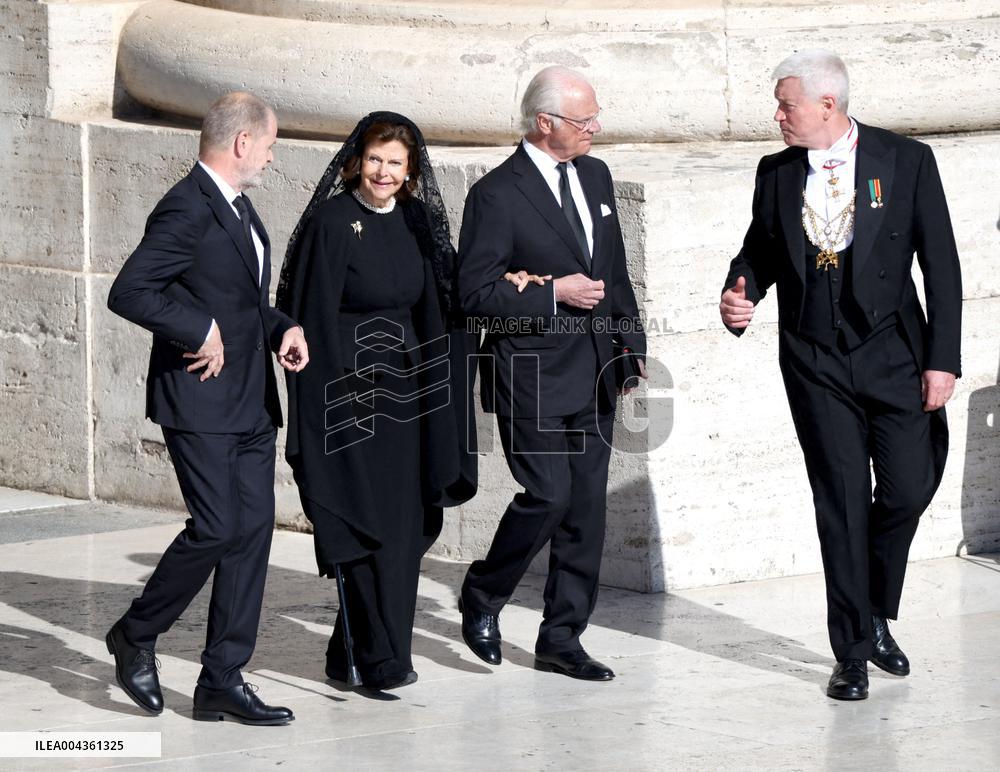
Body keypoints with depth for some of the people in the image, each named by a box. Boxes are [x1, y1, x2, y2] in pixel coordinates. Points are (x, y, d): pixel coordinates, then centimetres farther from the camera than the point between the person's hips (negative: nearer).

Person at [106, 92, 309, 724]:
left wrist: (282, 329, 9)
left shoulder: (239, 207, 16)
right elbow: (128, 292, -23)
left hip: (252, 404, 9)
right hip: (201, 402, -9)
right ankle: (137, 635, 11)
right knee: (216, 528, -11)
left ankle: (223, 679, 8)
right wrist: (202, 332, -21)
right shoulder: (187, 210, -15)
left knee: (253, 530, 5)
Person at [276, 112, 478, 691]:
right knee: (368, 526, -6)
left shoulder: (418, 223, 8)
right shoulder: (330, 223, -10)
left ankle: (354, 653, 18)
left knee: (405, 527, 7)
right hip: (350, 393, -6)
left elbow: (440, 307, 11)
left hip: (406, 392, 6)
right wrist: (329, 402, -16)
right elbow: (315, 319, -12)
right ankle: (379, 659, 1)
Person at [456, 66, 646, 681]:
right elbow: (475, 293, -13)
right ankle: (483, 596, 13)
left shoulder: (596, 176, 11)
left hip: (595, 377, 7)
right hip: (532, 379, -7)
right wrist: (553, 293, -18)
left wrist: (633, 344, 13)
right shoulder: (497, 194, -12)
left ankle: (562, 640, 15)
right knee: (548, 496, -13)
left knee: (587, 507, 6)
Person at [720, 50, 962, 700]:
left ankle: (876, 616, 20)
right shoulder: (777, 173, 4)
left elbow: (941, 264, -3)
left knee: (909, 486, -6)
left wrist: (943, 358, -8)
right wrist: (741, 295, -7)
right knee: (842, 500, 0)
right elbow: (761, 249, 17)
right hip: (815, 360, 1)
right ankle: (852, 651, 8)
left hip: (893, 351, -1)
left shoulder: (907, 161, -4)